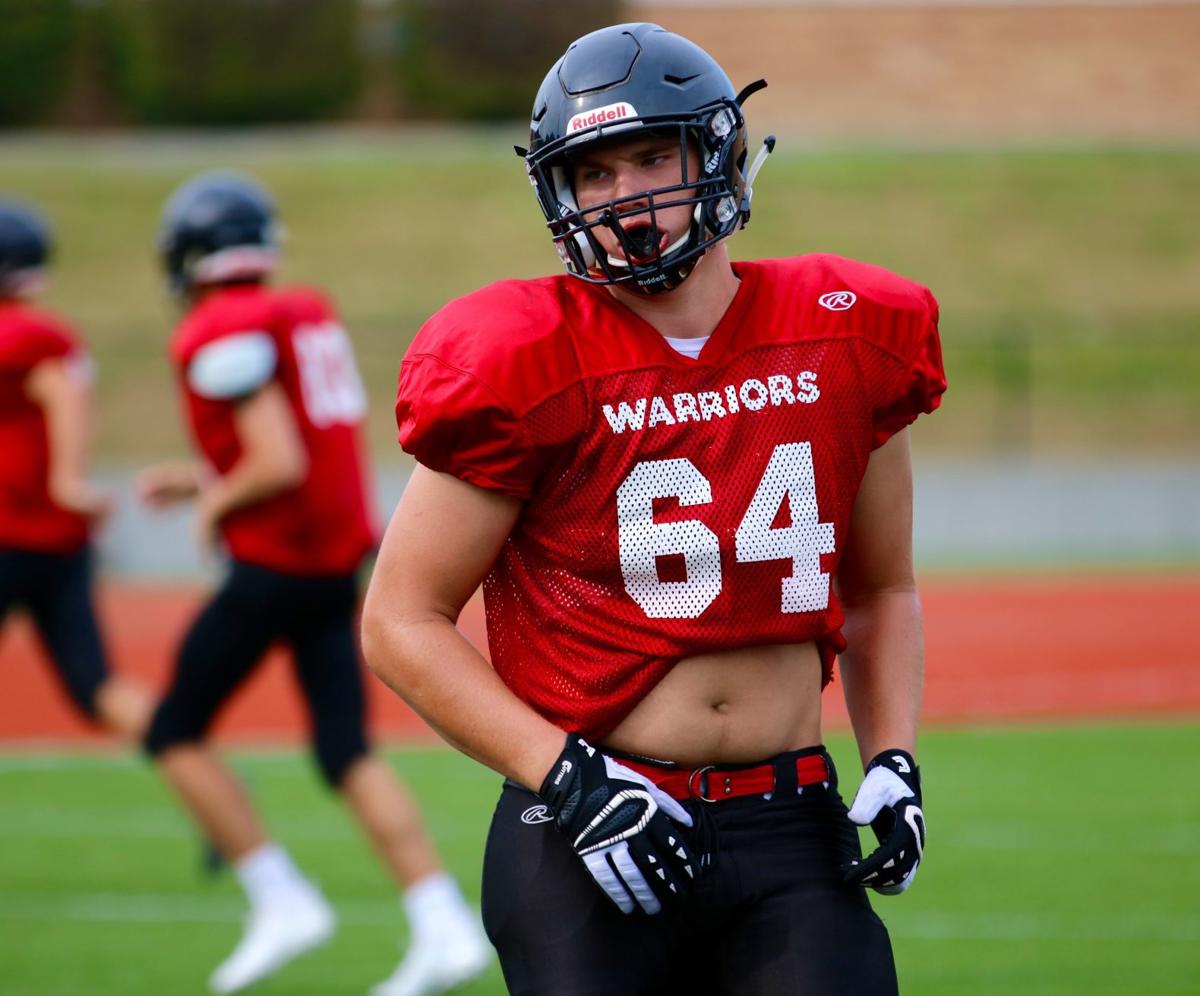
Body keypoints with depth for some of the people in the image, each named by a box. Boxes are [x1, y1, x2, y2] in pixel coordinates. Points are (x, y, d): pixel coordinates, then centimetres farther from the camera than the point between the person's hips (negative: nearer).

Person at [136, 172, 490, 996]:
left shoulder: (223, 337, -15)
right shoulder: (312, 317, 12)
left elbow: (281, 464, -21)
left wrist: (216, 502, -4)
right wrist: (204, 481, 22)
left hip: (275, 565, -8)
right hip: (343, 557, 8)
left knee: (177, 734, 7)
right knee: (347, 751, 7)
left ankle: (282, 899, 2)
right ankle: (445, 928, -4)